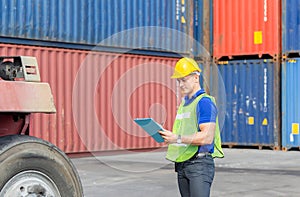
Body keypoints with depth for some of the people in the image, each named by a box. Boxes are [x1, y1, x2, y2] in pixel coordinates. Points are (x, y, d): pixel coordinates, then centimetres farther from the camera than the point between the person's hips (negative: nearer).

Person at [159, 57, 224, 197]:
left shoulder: (205, 102, -10)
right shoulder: (184, 103, 18)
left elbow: (207, 137, -20)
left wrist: (178, 139, -22)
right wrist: (169, 136, 6)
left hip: (200, 164, -9)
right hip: (182, 165, 9)